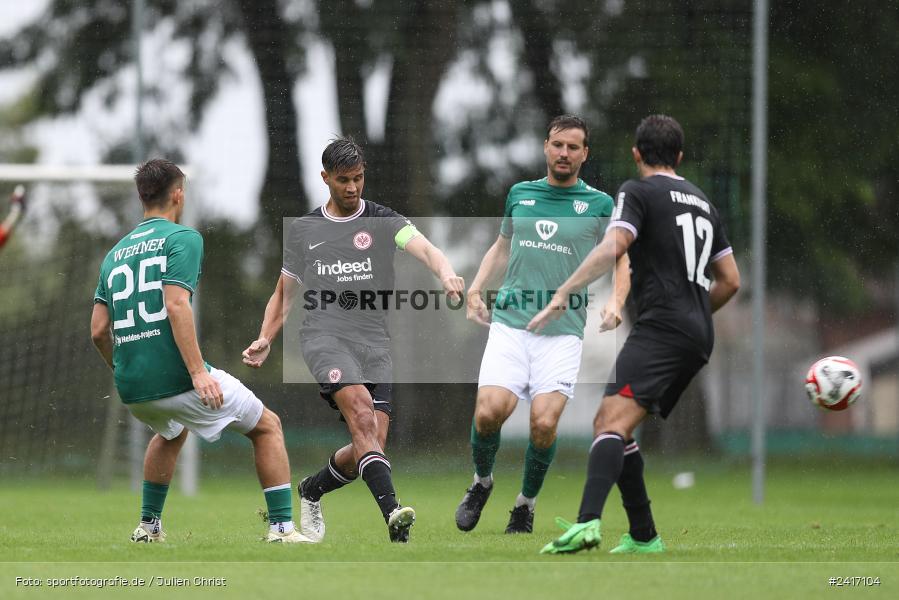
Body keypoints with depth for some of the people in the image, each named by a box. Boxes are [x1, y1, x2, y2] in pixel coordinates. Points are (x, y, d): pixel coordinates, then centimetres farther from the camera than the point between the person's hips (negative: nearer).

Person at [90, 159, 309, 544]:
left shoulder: (116, 253, 15)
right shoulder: (182, 238, -4)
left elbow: (98, 330, 12)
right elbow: (176, 305, -18)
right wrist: (199, 372, -22)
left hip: (132, 389, 7)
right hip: (176, 378, -7)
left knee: (171, 434, 39)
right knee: (267, 426, 10)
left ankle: (148, 526, 34)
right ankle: (282, 527, 0)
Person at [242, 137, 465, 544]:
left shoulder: (384, 222, 7)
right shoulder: (302, 230, 13)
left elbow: (422, 247, -13)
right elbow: (285, 292, 23)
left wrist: (445, 273, -35)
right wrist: (265, 339, 8)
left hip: (374, 342, 1)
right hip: (325, 337, -1)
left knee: (370, 446, -6)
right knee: (362, 414, -27)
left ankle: (311, 491, 26)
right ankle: (392, 512, -40)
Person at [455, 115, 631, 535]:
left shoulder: (599, 205, 5)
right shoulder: (520, 194, 13)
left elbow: (620, 262, 9)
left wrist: (615, 302, -11)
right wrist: (475, 288, 12)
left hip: (563, 331, -2)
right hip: (510, 323, 2)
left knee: (544, 423, -16)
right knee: (488, 412, -16)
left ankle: (526, 505, 8)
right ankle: (482, 482, 14)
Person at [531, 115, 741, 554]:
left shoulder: (638, 192, 1)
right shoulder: (702, 201, 24)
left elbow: (612, 247, -16)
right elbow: (730, 280, 25)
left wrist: (561, 295, -17)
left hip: (660, 328, -8)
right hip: (698, 340, 8)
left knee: (614, 422, -24)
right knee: (609, 425, 14)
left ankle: (588, 521, -45)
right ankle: (643, 538, 9)